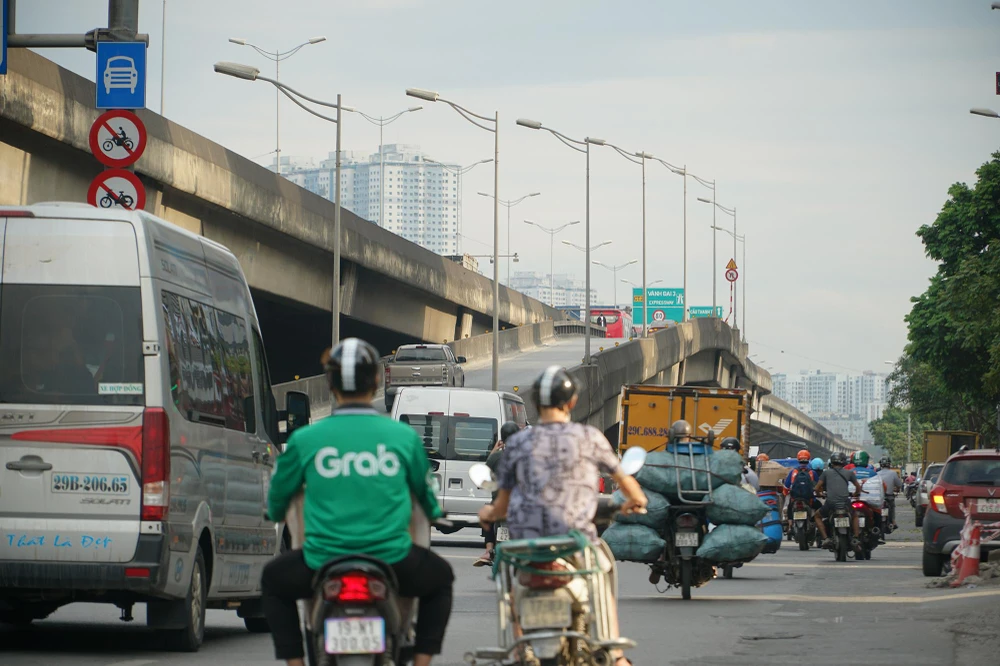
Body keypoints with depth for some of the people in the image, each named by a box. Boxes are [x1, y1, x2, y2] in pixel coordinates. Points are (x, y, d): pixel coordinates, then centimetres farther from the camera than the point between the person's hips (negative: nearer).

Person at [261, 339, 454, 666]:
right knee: (440, 577, 32)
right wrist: (434, 514, 40)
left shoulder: (304, 439, -3)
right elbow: (427, 494, 15)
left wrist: (278, 514, 36)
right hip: (391, 560, 0)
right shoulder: (404, 436, -1)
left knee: (274, 579, 31)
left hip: (323, 563, 0)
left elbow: (277, 500, 10)